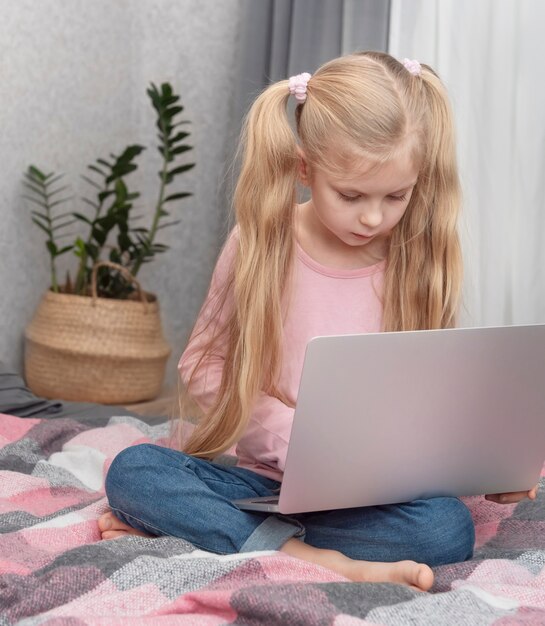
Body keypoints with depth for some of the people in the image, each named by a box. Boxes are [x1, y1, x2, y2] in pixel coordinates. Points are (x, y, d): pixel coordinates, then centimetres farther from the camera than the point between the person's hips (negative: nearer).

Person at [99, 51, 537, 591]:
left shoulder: (418, 261, -1)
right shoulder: (260, 243, -4)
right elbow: (202, 365, 0)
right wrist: (291, 436, -14)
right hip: (263, 477, 0)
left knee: (449, 529, -31)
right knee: (132, 470, -23)